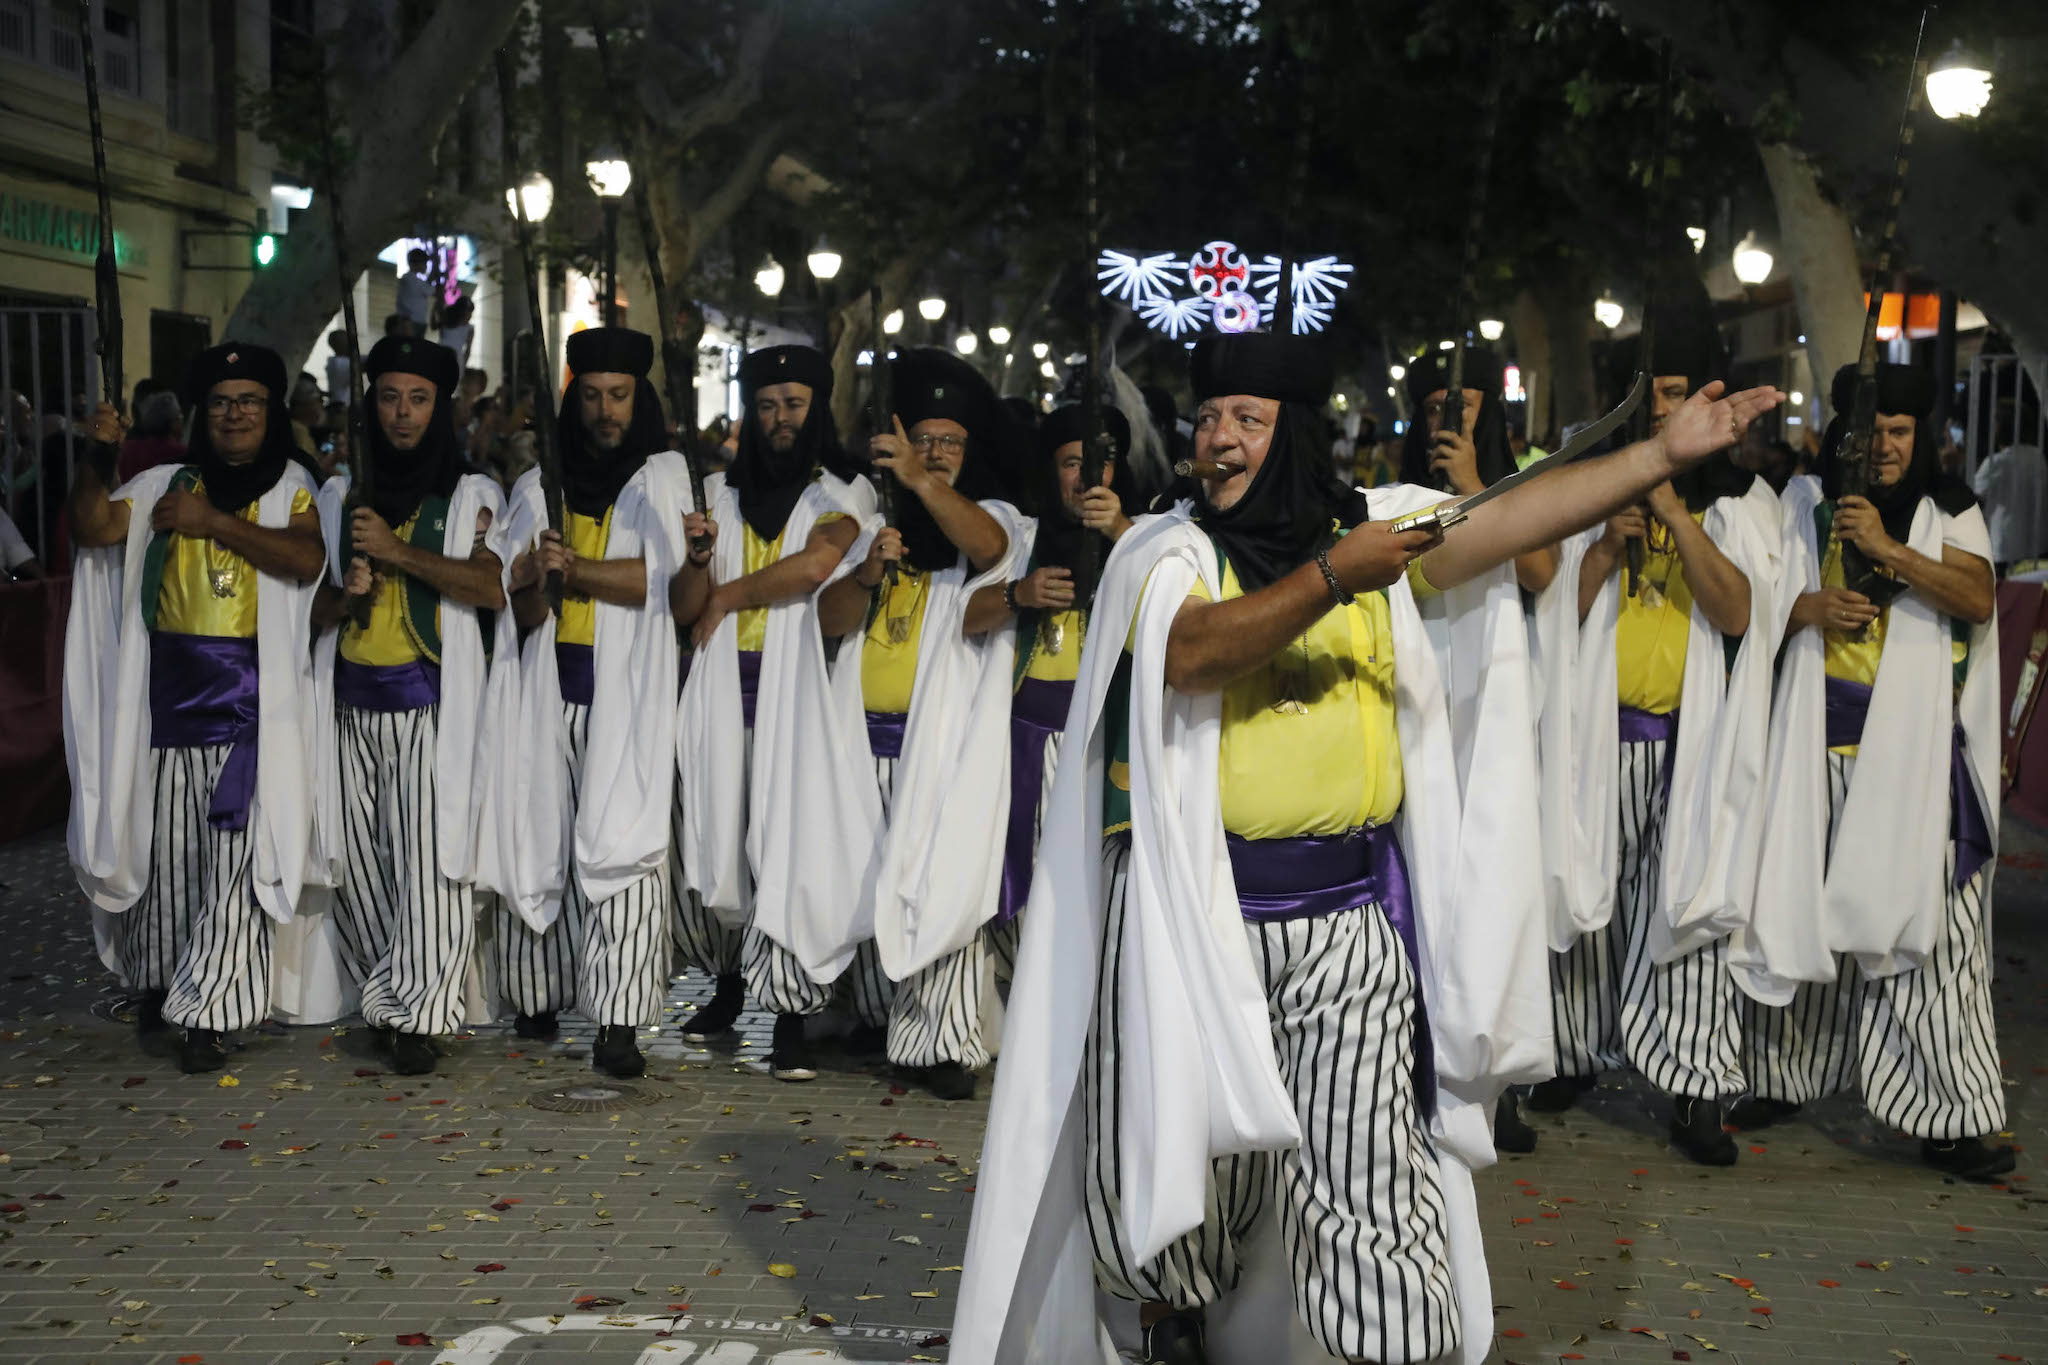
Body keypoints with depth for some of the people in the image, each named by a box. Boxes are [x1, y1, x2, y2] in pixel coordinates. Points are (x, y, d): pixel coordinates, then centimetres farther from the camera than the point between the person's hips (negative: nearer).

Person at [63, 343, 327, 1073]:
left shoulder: (293, 489, 6)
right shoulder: (164, 486, 13)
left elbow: (305, 559, -13)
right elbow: (93, 529, -1)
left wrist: (214, 521, -13)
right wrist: (98, 458, -12)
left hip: (251, 699, -2)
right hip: (168, 692, 2)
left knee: (234, 853, -5)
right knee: (164, 849, 7)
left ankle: (206, 1011, 3)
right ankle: (157, 990, 24)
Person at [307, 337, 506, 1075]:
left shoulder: (470, 495, 5)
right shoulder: (340, 495, 16)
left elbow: (493, 586, -11)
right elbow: (311, 606, 17)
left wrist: (398, 552, -13)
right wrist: (346, 597, -5)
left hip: (430, 700, -4)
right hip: (353, 700, 4)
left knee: (425, 855, -11)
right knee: (359, 856, 3)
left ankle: (417, 1013, -5)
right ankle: (383, 1001, 14)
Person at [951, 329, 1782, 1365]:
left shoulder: (1376, 524, 9)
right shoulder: (1161, 550, 1)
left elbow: (1516, 518, -1)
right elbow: (1191, 650, -19)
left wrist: (1667, 453, -9)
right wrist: (1331, 579, -24)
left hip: (1348, 916, 1)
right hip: (1193, 909, -1)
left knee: (1367, 1171, -1)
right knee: (1171, 1156, 13)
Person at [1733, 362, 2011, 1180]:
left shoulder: (1949, 512, 7)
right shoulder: (1805, 505, 10)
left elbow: (1977, 600, -8)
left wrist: (1887, 548, -17)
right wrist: (1809, 606, -10)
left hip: (1914, 752, -1)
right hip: (1818, 745, 1)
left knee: (1922, 919, -5)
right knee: (1805, 909, 4)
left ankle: (1951, 1119, -1)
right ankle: (1785, 1075, 20)